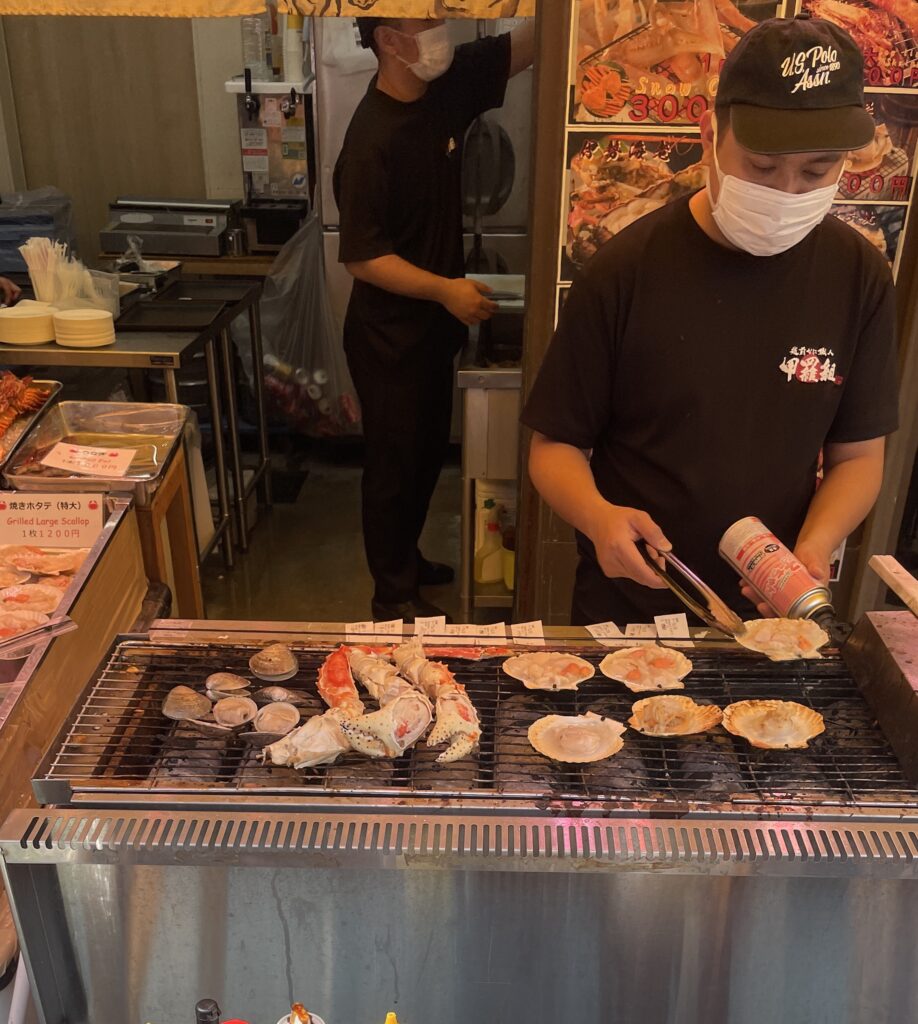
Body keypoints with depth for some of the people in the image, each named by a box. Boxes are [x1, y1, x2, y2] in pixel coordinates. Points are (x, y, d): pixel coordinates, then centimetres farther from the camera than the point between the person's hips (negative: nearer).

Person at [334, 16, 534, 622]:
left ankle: (406, 557, 41)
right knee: (395, 464, 6)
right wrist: (446, 290, -26)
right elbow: (363, 258, -21)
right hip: (390, 334, -8)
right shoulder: (371, 138, -22)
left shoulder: (449, 85, -1)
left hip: (436, 322, 8)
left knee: (430, 452, 20)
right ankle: (393, 594, 24)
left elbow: (528, 45, 4)